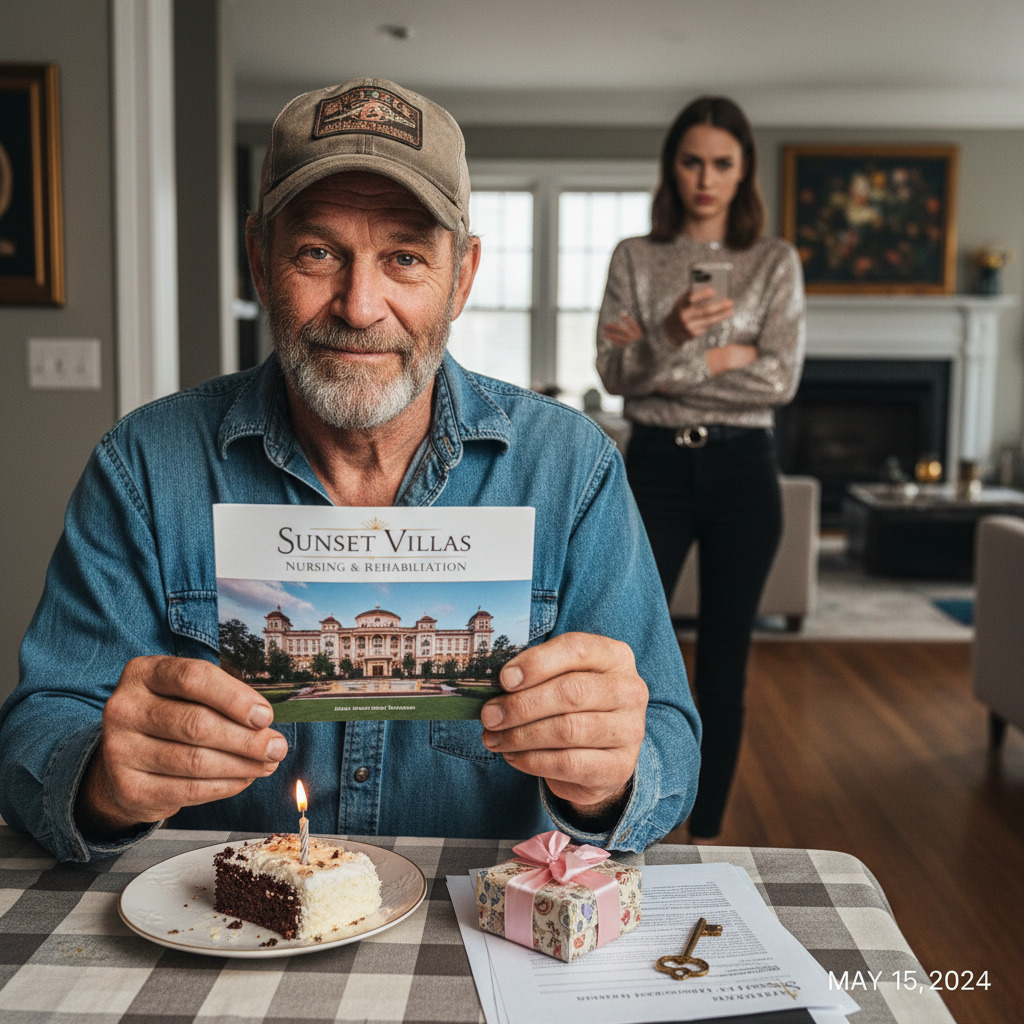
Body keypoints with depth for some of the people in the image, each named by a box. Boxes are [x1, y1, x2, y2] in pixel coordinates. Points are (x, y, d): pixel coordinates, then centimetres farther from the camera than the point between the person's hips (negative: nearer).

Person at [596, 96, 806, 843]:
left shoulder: (776, 262, 4)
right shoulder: (634, 257, 5)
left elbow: (782, 380, -8)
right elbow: (614, 373, -5)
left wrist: (668, 362, -12)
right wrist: (673, 335, -24)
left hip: (741, 472, 0)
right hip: (656, 468, 0)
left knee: (724, 665, 7)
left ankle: (706, 836, 23)